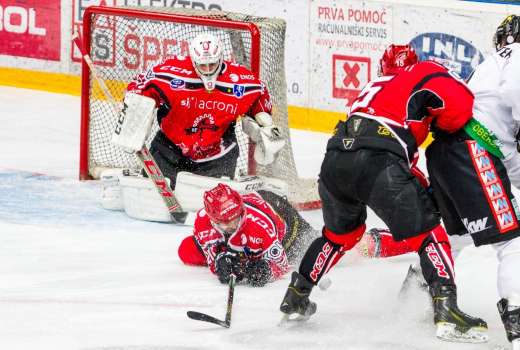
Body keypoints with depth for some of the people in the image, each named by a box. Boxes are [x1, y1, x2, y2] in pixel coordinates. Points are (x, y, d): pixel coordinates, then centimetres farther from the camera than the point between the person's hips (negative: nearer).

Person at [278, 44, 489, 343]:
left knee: (341, 232, 32)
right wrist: (440, 124, 17)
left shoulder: (377, 85, 37)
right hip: (378, 161, -6)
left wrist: (422, 188, 38)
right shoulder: (426, 72, 17)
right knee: (427, 231, 3)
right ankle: (447, 311, -11)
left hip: (334, 160, 6)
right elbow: (462, 105, -2)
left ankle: (295, 298, 39)